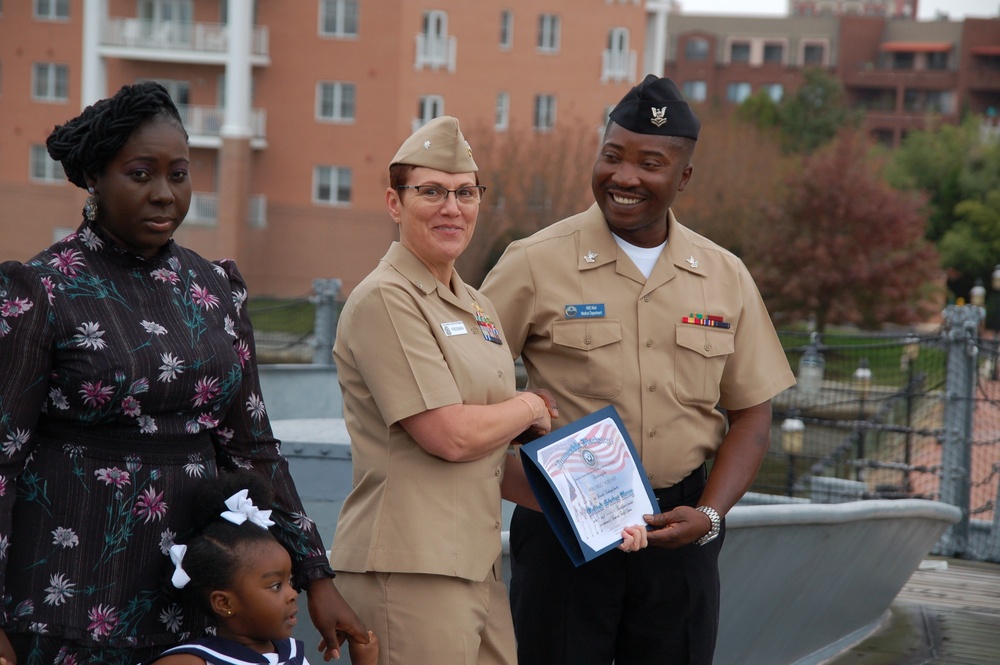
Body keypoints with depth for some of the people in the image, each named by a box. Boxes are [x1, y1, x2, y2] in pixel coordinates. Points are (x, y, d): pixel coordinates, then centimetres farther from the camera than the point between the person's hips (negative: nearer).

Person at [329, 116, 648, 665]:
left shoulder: (476, 307, 17)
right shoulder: (384, 301, -10)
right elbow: (451, 436, -17)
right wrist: (530, 408, 1)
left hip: (478, 567, 8)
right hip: (408, 570, -8)